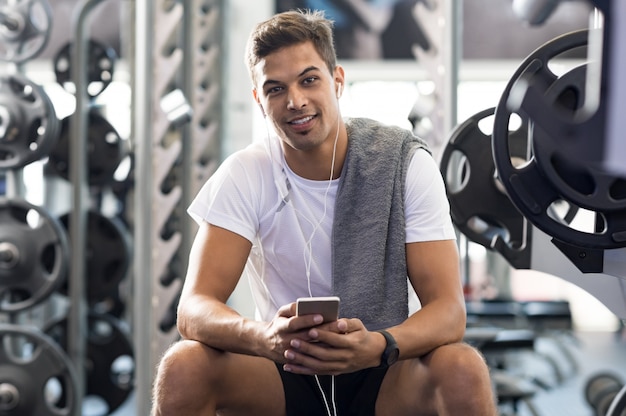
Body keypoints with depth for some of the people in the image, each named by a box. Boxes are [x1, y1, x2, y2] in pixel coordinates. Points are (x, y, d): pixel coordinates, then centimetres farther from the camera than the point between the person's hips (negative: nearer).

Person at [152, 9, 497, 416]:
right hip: (285, 372, 1)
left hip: (384, 374, 0)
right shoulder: (244, 176, -8)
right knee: (181, 367, -27)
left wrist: (377, 346, -39)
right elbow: (194, 308, -18)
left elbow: (449, 309, -16)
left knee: (464, 371, -32)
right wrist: (263, 337, -42)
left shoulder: (407, 164, -10)